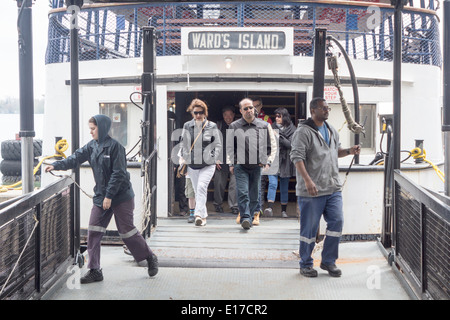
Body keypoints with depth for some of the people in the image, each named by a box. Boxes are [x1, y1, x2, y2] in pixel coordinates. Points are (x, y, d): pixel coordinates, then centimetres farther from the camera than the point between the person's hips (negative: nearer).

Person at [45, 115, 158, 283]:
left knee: (127, 231, 0)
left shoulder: (114, 146, -15)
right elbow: (75, 158, 7)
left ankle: (150, 258, 21)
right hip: (101, 196, 7)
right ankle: (94, 271, 6)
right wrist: (56, 165, -6)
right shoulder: (91, 146, 7)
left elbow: (118, 173, -17)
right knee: (93, 232, -1)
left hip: (121, 196, -7)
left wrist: (109, 196, -18)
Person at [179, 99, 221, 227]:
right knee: (197, 191, 8)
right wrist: (182, 158, 3)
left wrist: (213, 158, -6)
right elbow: (183, 144, 15)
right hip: (192, 165, 3)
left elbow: (218, 145, 4)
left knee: (201, 187, -19)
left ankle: (199, 214, -22)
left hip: (207, 165, -3)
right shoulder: (187, 126, 7)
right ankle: (203, 216, 19)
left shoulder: (212, 126, 0)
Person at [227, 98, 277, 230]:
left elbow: (272, 145, 13)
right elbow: (229, 147, 12)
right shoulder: (234, 127, 6)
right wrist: (231, 163, 5)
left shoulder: (264, 125, 8)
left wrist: (268, 162, 4)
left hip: (257, 166, 1)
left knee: (255, 194, 6)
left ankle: (253, 216, 18)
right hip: (240, 165, -1)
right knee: (242, 193, -12)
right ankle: (245, 218, -14)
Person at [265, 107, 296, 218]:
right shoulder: (273, 127, 10)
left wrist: (279, 137, -17)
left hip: (285, 161, -1)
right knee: (272, 183, -15)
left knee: (284, 187, 8)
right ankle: (269, 207, -23)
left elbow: (290, 144, -10)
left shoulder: (291, 129, 1)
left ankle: (284, 210, 18)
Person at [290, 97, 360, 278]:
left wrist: (349, 151, 7)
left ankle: (328, 261, 18)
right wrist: (308, 180, -28)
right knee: (309, 228, 3)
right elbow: (297, 157, -18)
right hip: (311, 192, -7)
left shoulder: (332, 131, 15)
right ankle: (305, 264, 18)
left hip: (333, 188, 7)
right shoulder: (303, 132, -10)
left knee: (337, 222, 3)